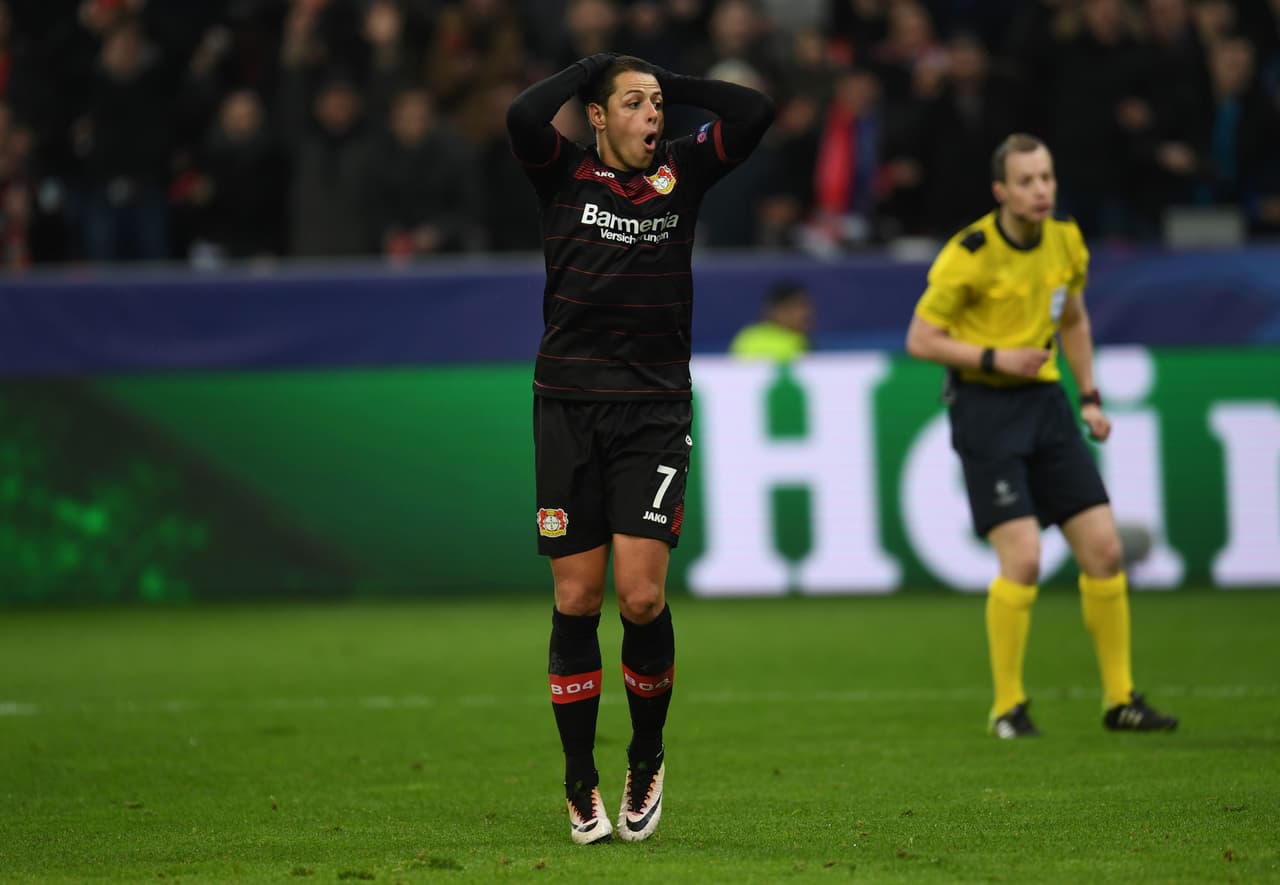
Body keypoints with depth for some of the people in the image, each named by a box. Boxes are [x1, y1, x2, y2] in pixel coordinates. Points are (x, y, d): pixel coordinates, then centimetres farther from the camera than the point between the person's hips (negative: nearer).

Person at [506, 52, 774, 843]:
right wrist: (591, 68, -3)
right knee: (577, 600, 1)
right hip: (569, 412, 0)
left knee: (642, 597, -10)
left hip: (655, 412, 0)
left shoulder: (682, 172, 7)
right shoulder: (564, 174, 2)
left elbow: (756, 113, -5)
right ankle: (581, 784, 14)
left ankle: (647, 760, 13)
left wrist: (673, 85, 4)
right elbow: (524, 117, -18)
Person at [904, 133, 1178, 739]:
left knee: (1103, 550, 0)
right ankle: (1007, 707, -1)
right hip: (984, 407, -6)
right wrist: (995, 358, -19)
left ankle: (1120, 701, 11)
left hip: (1045, 401, 6)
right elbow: (920, 340, -9)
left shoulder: (1066, 241, 3)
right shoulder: (969, 255, -14)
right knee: (1022, 558, -16)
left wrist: (1090, 397, 14)